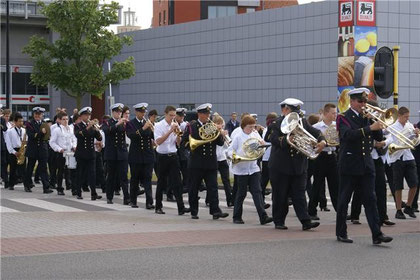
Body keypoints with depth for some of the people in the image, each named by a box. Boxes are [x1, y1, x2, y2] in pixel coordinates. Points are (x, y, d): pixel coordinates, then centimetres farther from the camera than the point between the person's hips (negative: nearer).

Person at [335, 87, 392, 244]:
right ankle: (341, 233, 17)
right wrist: (370, 127, -32)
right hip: (349, 166, -4)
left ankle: (377, 235, -6)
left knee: (370, 199, -2)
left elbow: (379, 137, 8)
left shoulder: (367, 117, 12)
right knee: (344, 200, 5)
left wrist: (377, 122, -7)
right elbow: (348, 134, -25)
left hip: (366, 165, 4)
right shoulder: (343, 118, -5)